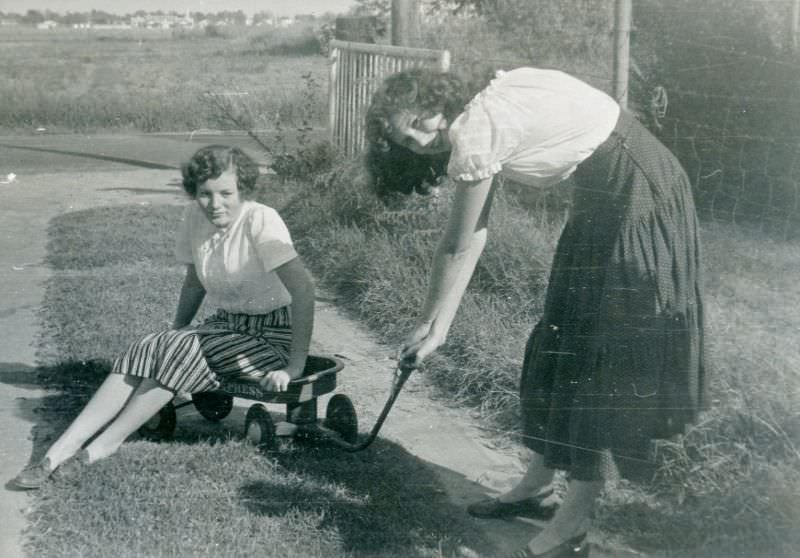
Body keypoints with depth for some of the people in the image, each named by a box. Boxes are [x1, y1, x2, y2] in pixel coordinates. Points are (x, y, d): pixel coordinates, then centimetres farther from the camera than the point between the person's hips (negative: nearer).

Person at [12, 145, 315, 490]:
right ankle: (60, 451, -20)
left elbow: (302, 289, -26)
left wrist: (296, 364, -29)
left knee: (179, 349, -27)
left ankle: (102, 447, -16)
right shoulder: (195, 218, -2)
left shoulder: (261, 221, -21)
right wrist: (175, 332, 13)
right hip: (226, 324, 6)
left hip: (273, 334, -6)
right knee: (144, 352, -17)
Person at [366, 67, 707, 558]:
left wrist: (428, 326, -2)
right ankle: (538, 486, 26)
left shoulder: (474, 131, -18)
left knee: (604, 356, -5)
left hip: (636, 198, -9)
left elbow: (459, 247, -11)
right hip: (606, 199, 9)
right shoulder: (483, 114, 8)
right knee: (563, 340, 13)